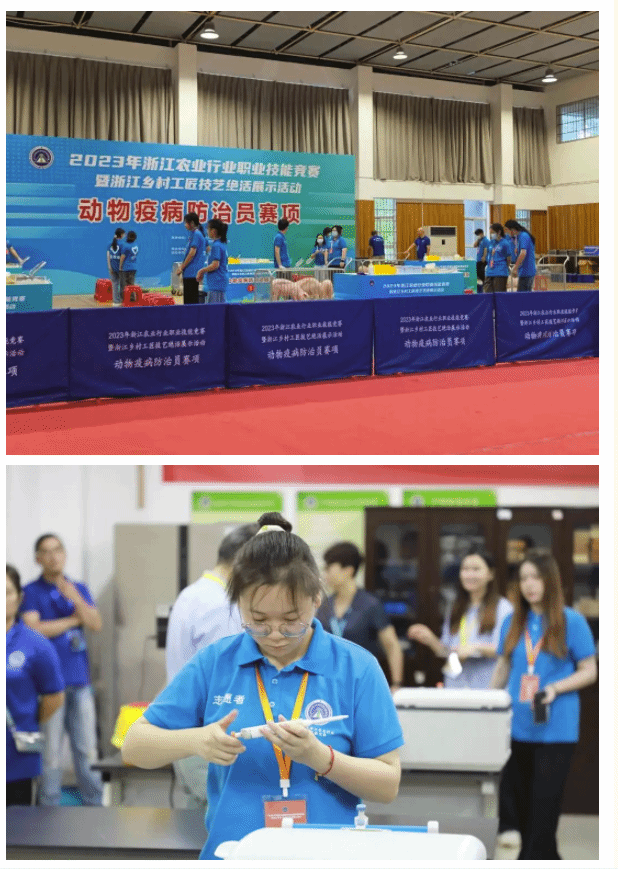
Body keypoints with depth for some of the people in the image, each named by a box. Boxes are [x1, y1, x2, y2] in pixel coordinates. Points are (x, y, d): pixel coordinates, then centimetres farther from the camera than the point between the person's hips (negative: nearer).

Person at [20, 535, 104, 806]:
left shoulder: (78, 589, 14)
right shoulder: (31, 592, 2)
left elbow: (96, 624, 3)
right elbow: (34, 629, -10)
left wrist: (76, 600, -12)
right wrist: (72, 620, -2)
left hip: (80, 679, 4)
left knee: (87, 746, 6)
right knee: (51, 749, -2)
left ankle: (94, 803, 15)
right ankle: (50, 807, 8)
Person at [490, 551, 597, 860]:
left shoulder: (572, 621, -4)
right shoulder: (513, 622, 8)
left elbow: (589, 672, -2)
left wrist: (555, 688, -17)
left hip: (555, 728, -5)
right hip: (518, 727, 5)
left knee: (543, 808, -6)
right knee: (523, 805, 11)